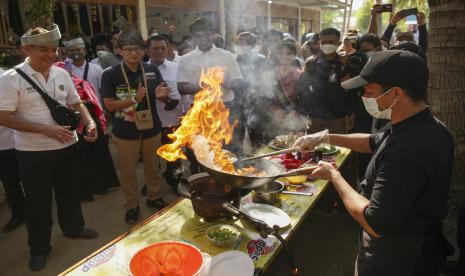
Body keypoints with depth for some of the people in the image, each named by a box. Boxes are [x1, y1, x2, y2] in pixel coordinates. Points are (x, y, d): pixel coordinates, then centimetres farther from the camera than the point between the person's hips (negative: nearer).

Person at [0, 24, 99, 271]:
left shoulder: (62, 74, 1)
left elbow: (76, 103, 9)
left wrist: (89, 123, -10)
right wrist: (46, 130, -22)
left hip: (67, 146, 4)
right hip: (33, 152, -4)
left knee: (70, 191, 19)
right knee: (38, 200, 11)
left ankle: (73, 228, 43)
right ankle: (39, 248, 31)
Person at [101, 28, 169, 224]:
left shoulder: (152, 70, -3)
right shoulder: (110, 74, -12)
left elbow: (161, 94, 9)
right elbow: (109, 105, -14)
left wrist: (160, 94, -15)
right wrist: (134, 99, -26)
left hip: (151, 128, 3)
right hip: (125, 132, -2)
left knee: (153, 167, 19)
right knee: (128, 171, 12)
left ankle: (154, 197, 41)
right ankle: (132, 206, 32)